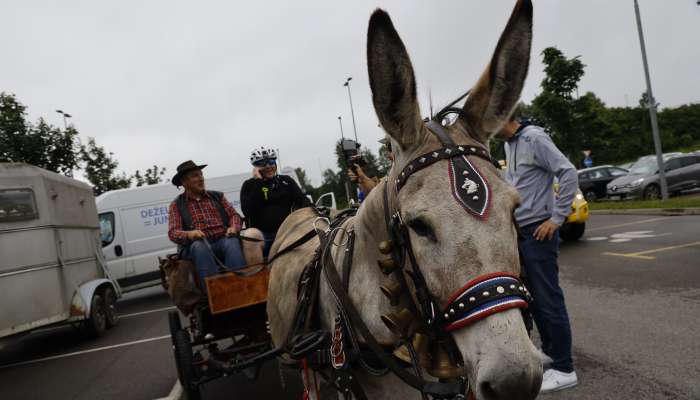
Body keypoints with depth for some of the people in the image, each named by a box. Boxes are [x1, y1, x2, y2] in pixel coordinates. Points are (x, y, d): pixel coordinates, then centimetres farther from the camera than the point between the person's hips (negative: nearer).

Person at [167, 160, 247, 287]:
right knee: (199, 246, -36)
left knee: (232, 242, -33)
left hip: (222, 241, 2)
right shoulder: (177, 205, 14)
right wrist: (188, 234, -20)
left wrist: (234, 227, -10)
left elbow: (234, 215, 15)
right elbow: (173, 233, 4)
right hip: (196, 246, -1)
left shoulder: (217, 196, 21)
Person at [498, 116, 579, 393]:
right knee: (533, 297, 16)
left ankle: (564, 369, 8)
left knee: (548, 298, -3)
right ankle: (549, 351, 31)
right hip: (519, 231, 9)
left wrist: (556, 219, -19)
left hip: (538, 231, -9)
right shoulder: (509, 144, 12)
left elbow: (569, 174, -19)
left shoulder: (534, 138, -13)